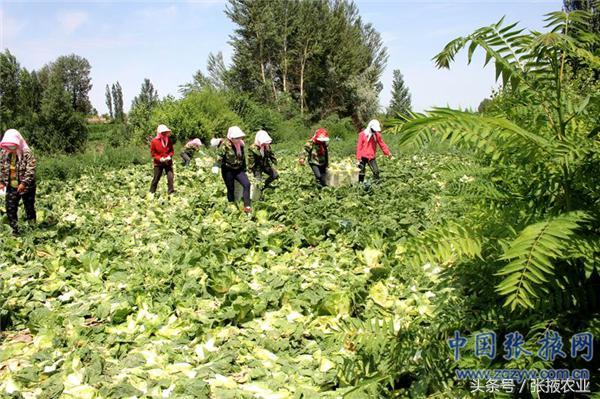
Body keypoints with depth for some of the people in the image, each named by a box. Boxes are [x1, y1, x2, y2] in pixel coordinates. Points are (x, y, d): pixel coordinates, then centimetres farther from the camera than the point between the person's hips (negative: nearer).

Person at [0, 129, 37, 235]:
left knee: (29, 208, 10)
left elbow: (30, 171, -22)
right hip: (11, 187, 5)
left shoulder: (27, 154, -17)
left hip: (26, 187, -5)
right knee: (10, 209, 5)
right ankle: (15, 230, 19)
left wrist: (24, 183, -30)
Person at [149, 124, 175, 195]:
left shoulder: (168, 140, 1)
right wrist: (160, 158, -19)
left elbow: (172, 150, 8)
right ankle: (152, 192, 20)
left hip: (168, 162, 3)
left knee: (170, 177, -6)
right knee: (156, 178, 5)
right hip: (158, 163, -3)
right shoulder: (154, 141, -10)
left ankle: (171, 192, 1)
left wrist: (169, 156, -12)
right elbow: (153, 153, -6)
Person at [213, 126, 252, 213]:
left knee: (247, 184, -13)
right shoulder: (225, 145, -13)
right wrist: (216, 166, -33)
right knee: (231, 189, 2)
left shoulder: (240, 144, 6)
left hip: (238, 169, 5)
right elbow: (219, 156, -20)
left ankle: (247, 206, -10)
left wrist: (244, 169, 24)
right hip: (228, 170, -5)